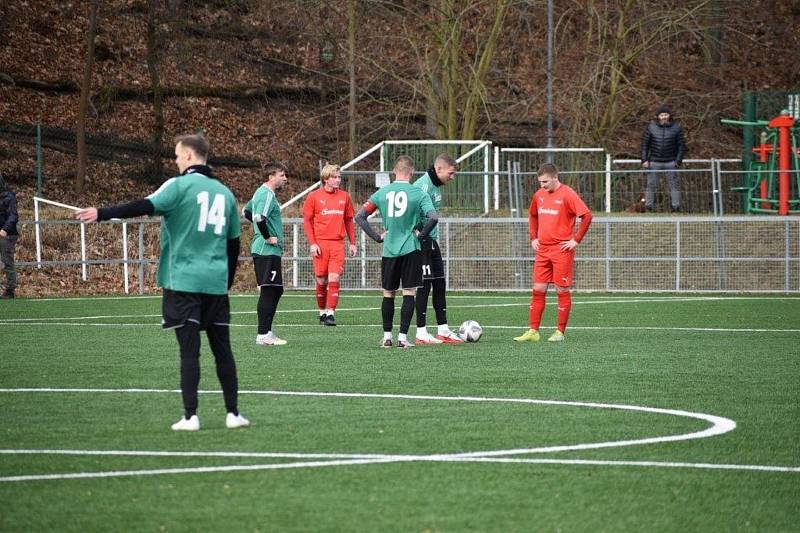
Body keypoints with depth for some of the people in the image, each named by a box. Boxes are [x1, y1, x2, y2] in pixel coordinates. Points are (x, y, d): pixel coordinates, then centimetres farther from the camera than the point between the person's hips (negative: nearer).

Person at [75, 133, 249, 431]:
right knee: (222, 349, 9)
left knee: (189, 350, -4)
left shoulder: (180, 186, -5)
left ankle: (190, 417, -5)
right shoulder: (224, 193, 13)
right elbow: (234, 244, 16)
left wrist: (101, 215, -19)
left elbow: (145, 207, -19)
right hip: (216, 284, 4)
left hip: (183, 281, -4)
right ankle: (233, 414, 9)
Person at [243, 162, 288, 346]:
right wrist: (268, 237, -18)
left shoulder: (262, 192, 16)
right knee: (268, 291, -9)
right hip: (267, 250, -11)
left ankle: (266, 331, 17)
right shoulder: (267, 195, -15)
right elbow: (259, 218, -30)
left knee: (277, 290, 14)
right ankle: (262, 335, -8)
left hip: (265, 250, 11)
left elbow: (247, 211, 30)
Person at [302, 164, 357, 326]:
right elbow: (307, 221, 2)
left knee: (334, 279, -10)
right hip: (320, 244, -1)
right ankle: (322, 312, 17)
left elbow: (349, 221, 16)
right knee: (322, 281, 3)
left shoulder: (344, 197, 9)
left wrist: (352, 243, 11)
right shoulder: (314, 197, 1)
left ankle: (331, 313, -11)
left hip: (338, 244, 1)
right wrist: (312, 243, -7)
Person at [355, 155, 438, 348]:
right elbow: (433, 217, -18)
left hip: (389, 251, 3)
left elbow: (359, 217, 1)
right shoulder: (418, 194, -6)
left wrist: (377, 236, 5)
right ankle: (403, 337, -3)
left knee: (388, 294, 13)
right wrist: (421, 235, -2)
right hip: (410, 249, -3)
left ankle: (387, 337, 14)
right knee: (409, 293, 2)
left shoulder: (381, 193, 3)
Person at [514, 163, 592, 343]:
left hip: (561, 249, -6)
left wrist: (576, 240, -14)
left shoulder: (567, 195, -10)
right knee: (538, 290, 3)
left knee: (562, 291, 0)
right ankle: (533, 331, 5)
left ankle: (560, 332, 5)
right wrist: (533, 238, 16)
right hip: (543, 250, 6)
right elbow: (532, 216, 27)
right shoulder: (539, 195, 10)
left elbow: (587, 216, -15)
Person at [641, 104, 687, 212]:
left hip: (671, 162, 0)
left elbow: (681, 145, 3)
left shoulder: (676, 128, -1)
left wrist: (678, 161, -6)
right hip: (654, 162, 0)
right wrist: (644, 160, -4)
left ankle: (676, 208, 0)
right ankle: (648, 207, 4)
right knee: (651, 185, 0)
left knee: (673, 185, -2)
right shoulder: (651, 127, 0)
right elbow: (644, 144, 4)